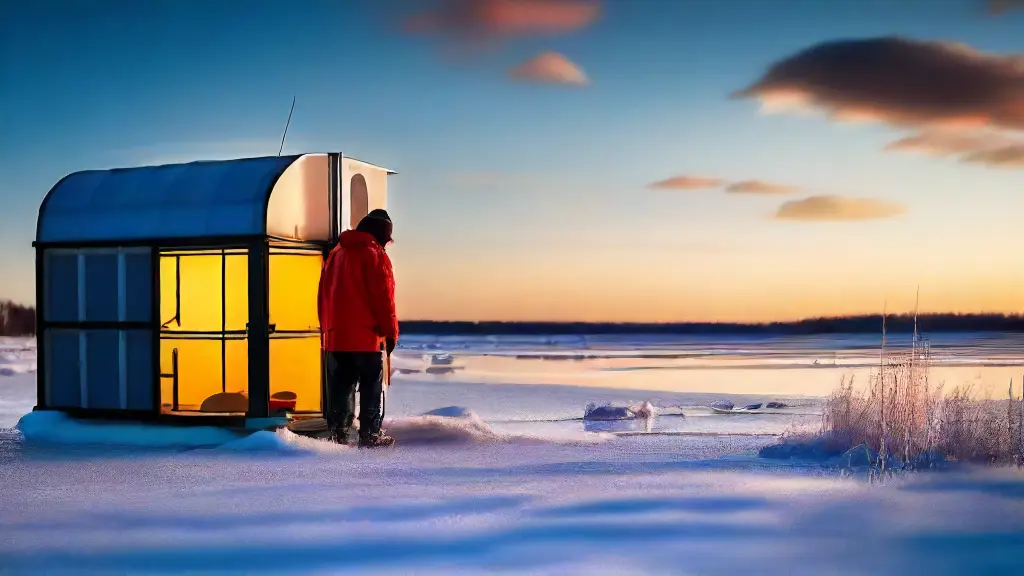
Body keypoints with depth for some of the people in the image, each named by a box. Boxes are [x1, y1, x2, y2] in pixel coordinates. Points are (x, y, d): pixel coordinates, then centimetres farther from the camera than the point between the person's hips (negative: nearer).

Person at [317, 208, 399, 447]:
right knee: (372, 389, 1)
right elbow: (383, 299, -12)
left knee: (339, 389, 9)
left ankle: (338, 434, 9)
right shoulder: (375, 255, -8)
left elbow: (323, 296, 15)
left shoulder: (335, 254, 14)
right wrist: (391, 333, -6)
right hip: (367, 337, -6)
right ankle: (370, 435, 1)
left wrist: (326, 329, 19)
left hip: (335, 336, 6)